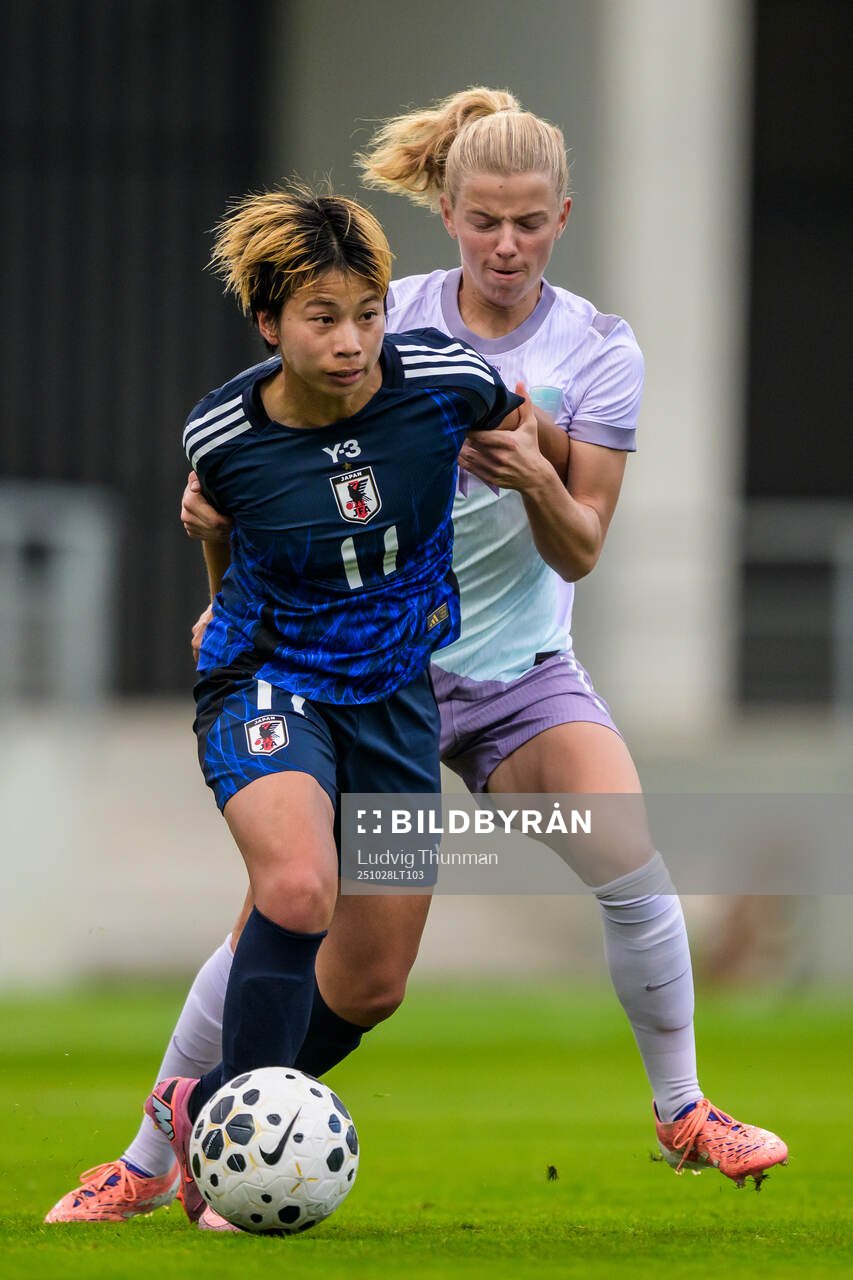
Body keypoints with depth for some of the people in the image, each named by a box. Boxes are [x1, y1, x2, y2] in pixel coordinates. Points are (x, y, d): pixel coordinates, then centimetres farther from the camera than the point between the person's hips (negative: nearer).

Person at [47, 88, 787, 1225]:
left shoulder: (599, 351, -5)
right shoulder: (390, 319, -5)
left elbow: (578, 552, -7)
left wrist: (533, 480, -28)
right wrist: (216, 503, -18)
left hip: (523, 670, 1)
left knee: (635, 874, -17)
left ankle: (682, 1115, 3)